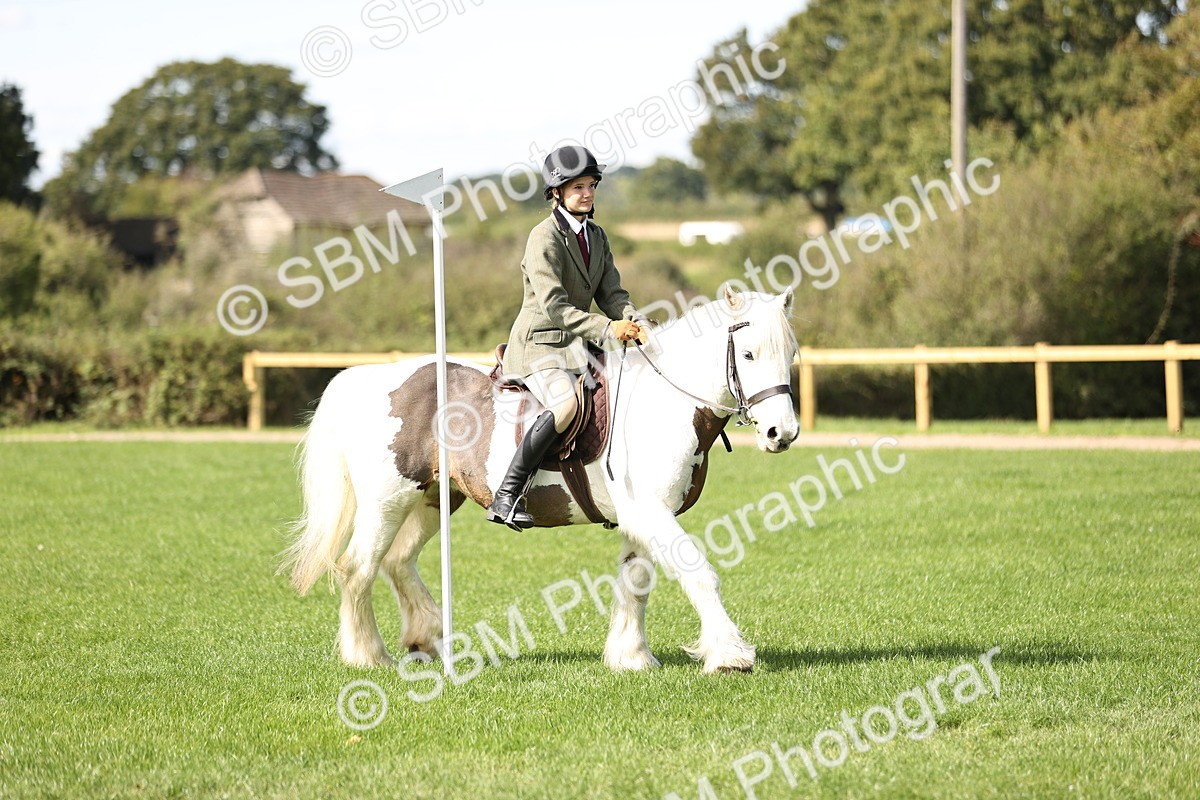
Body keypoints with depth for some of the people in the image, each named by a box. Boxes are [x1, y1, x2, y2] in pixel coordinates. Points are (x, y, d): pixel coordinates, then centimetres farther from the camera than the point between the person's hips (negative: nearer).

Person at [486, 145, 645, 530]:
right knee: (566, 404, -33)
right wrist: (605, 328, -30)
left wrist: (636, 324, -12)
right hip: (538, 345, -9)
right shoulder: (545, 238, -14)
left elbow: (611, 293, 9)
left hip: (577, 344, 9)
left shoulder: (597, 237, 12)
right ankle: (506, 497, -31)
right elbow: (553, 305, -23)